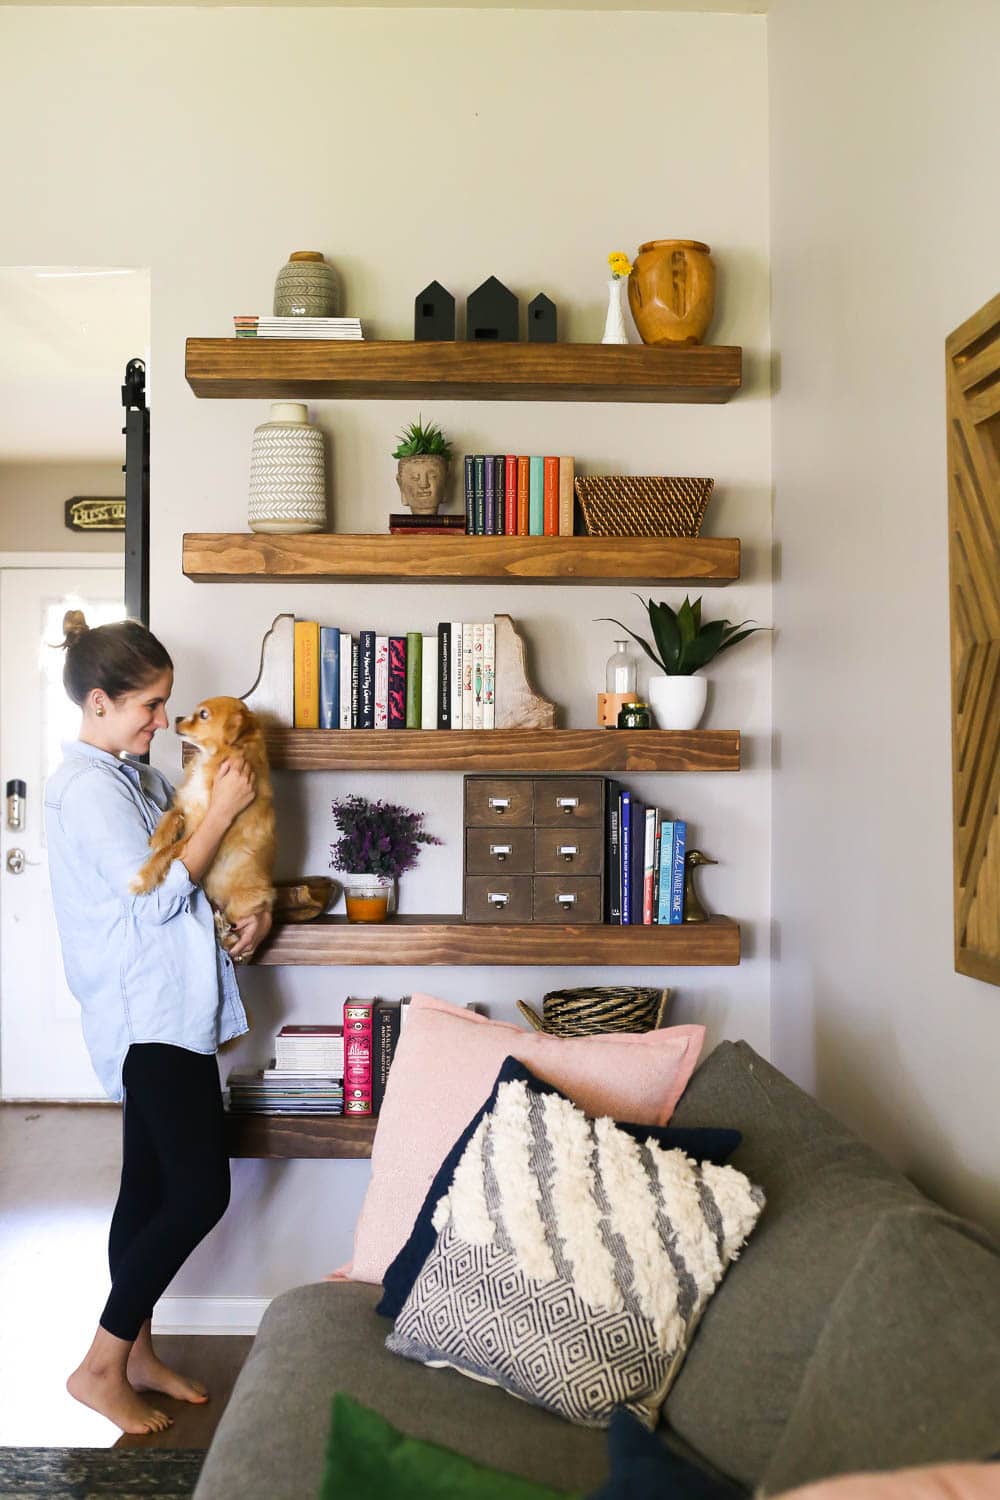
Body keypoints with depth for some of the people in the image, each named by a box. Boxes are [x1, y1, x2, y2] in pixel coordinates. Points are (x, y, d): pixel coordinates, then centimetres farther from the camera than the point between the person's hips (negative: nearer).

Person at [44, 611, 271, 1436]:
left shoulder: (136, 776, 13)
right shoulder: (87, 787, -16)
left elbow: (192, 869, 19)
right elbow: (156, 897, -19)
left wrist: (252, 909, 0)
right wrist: (222, 811, -14)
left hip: (166, 1011, 9)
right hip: (149, 1017, -9)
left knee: (151, 1187, 16)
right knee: (200, 1191, -6)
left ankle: (137, 1353, 29)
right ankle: (100, 1367, 8)